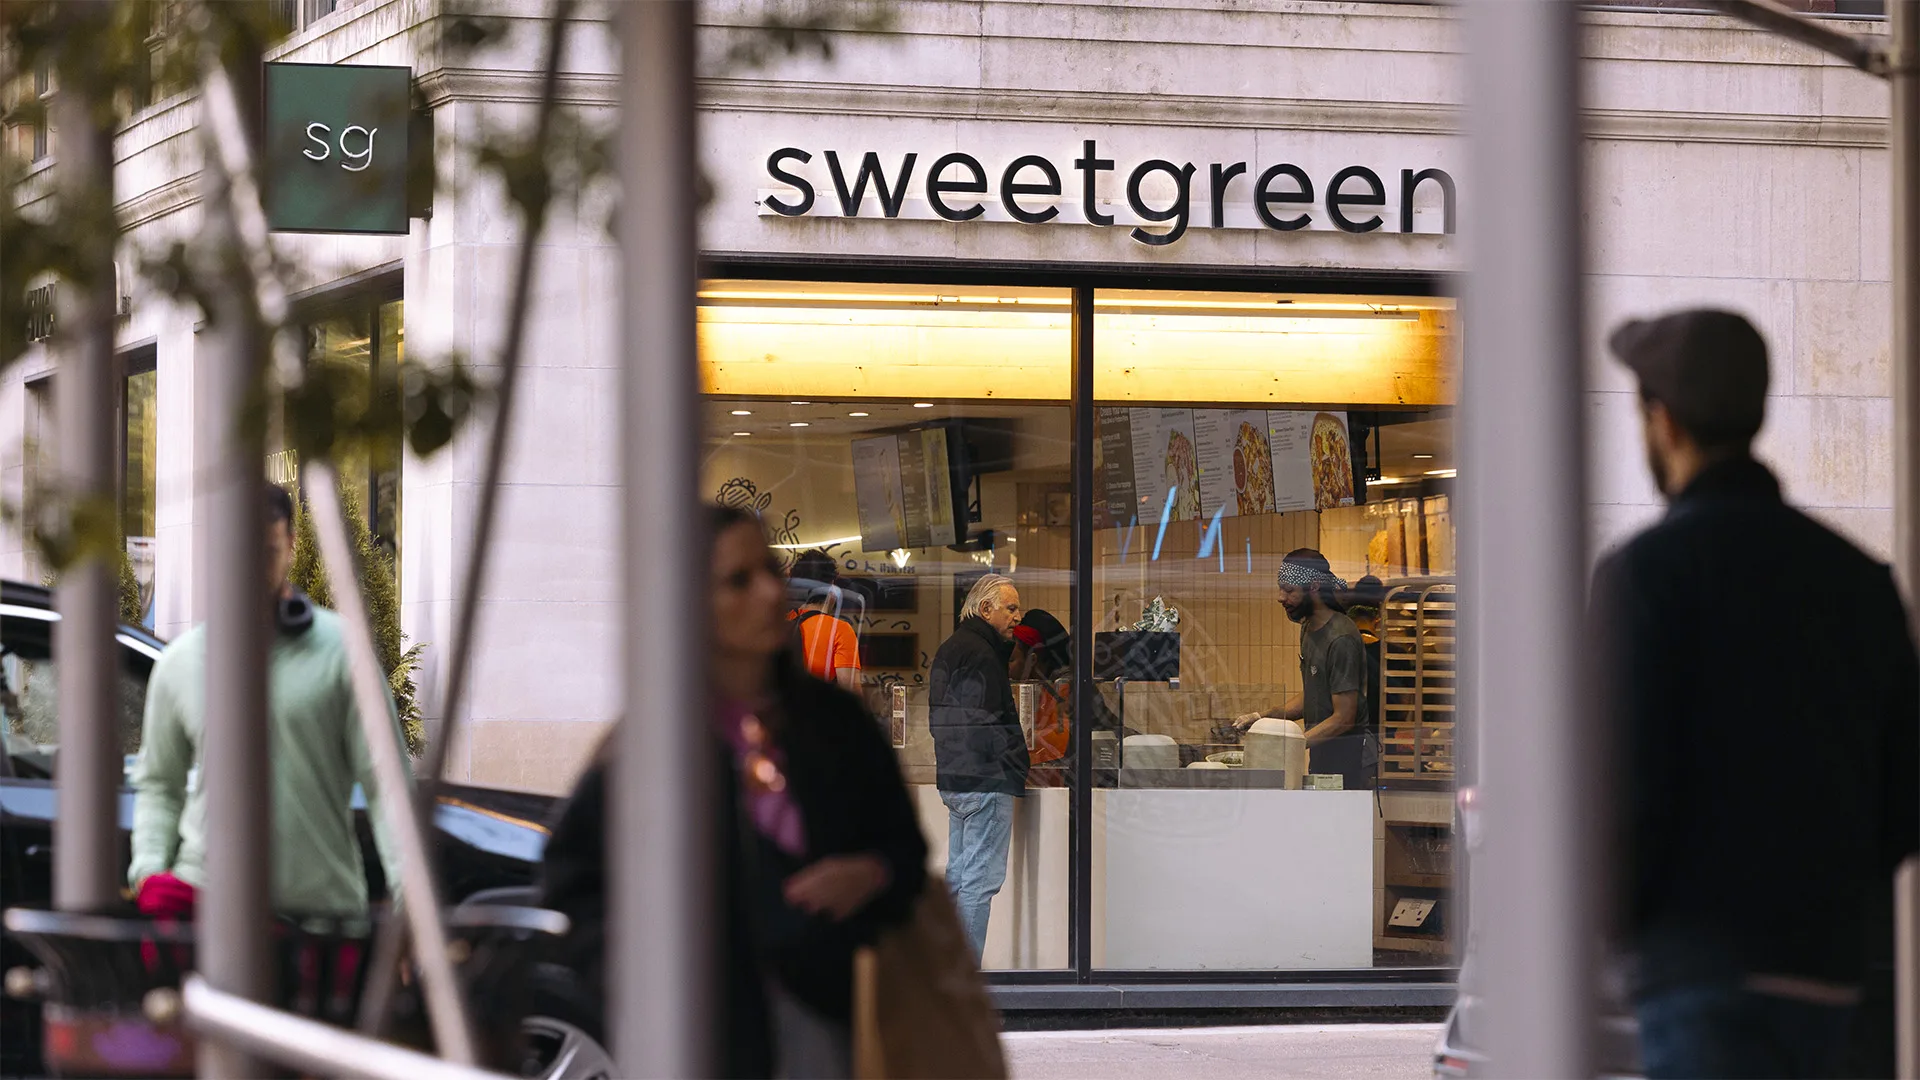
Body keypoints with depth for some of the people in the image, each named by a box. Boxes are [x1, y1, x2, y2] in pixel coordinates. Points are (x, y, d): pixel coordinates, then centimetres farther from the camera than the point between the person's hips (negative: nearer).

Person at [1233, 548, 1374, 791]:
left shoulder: (1341, 639, -18)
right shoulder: (1309, 628, 14)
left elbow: (1343, 718, -19)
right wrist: (1262, 716, 10)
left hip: (1346, 755, -9)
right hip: (1319, 753, 9)